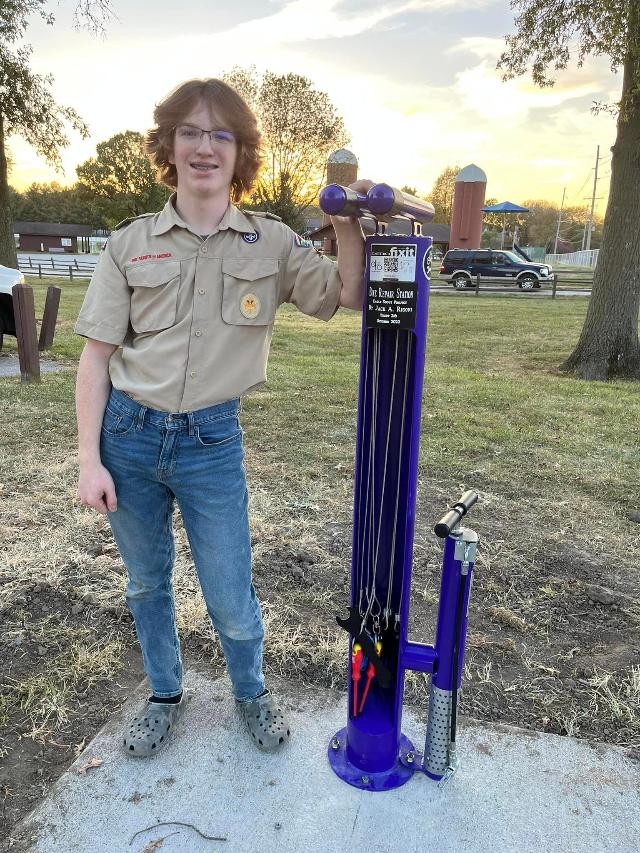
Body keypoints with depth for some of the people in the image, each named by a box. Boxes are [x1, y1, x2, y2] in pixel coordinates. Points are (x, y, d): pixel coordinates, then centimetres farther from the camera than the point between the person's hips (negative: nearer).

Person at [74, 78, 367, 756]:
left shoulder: (272, 243, 2)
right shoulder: (130, 243, 1)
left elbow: (347, 297, 0)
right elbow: (96, 358, 0)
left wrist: (348, 223, -13)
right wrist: (90, 460, -5)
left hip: (212, 443, -1)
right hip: (128, 435, 2)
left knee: (230, 598, 7)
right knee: (146, 583, 18)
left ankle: (252, 693, 40)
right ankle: (164, 697, 45)